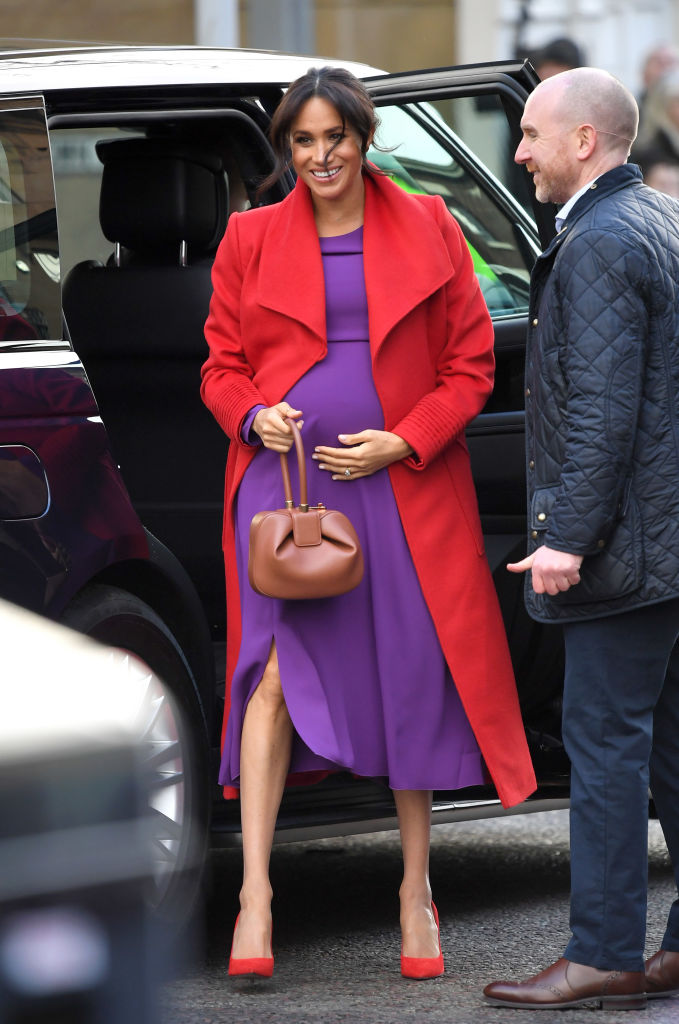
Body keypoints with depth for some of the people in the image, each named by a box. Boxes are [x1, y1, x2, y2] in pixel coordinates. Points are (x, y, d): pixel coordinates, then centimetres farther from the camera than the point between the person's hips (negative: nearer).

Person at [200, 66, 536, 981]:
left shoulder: (427, 231, 5)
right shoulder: (251, 239, 7)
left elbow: (471, 364, 5)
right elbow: (222, 365, 12)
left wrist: (403, 442, -8)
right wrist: (256, 416, -10)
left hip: (402, 486, 1)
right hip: (284, 482, 0)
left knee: (414, 676, 4)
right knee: (277, 668, -12)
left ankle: (417, 889, 16)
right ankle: (255, 890, -14)